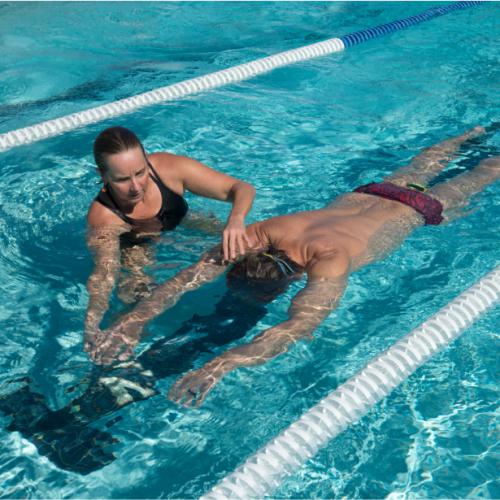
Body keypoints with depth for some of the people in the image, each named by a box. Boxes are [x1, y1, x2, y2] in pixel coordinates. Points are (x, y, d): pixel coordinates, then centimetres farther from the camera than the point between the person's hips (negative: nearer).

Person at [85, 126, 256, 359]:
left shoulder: (169, 167, -30)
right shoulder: (102, 215, -33)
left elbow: (243, 188, -27)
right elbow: (105, 268, -46)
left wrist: (236, 220, -50)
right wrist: (93, 317, -67)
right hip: (139, 248, -3)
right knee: (134, 291, -31)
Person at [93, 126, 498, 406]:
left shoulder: (329, 262, -52)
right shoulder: (261, 234, -37)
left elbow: (302, 325, -64)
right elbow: (197, 271, -44)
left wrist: (221, 365, -74)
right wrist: (138, 317, -58)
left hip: (419, 209, -5)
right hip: (362, 196, 6)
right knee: (421, 168, 37)